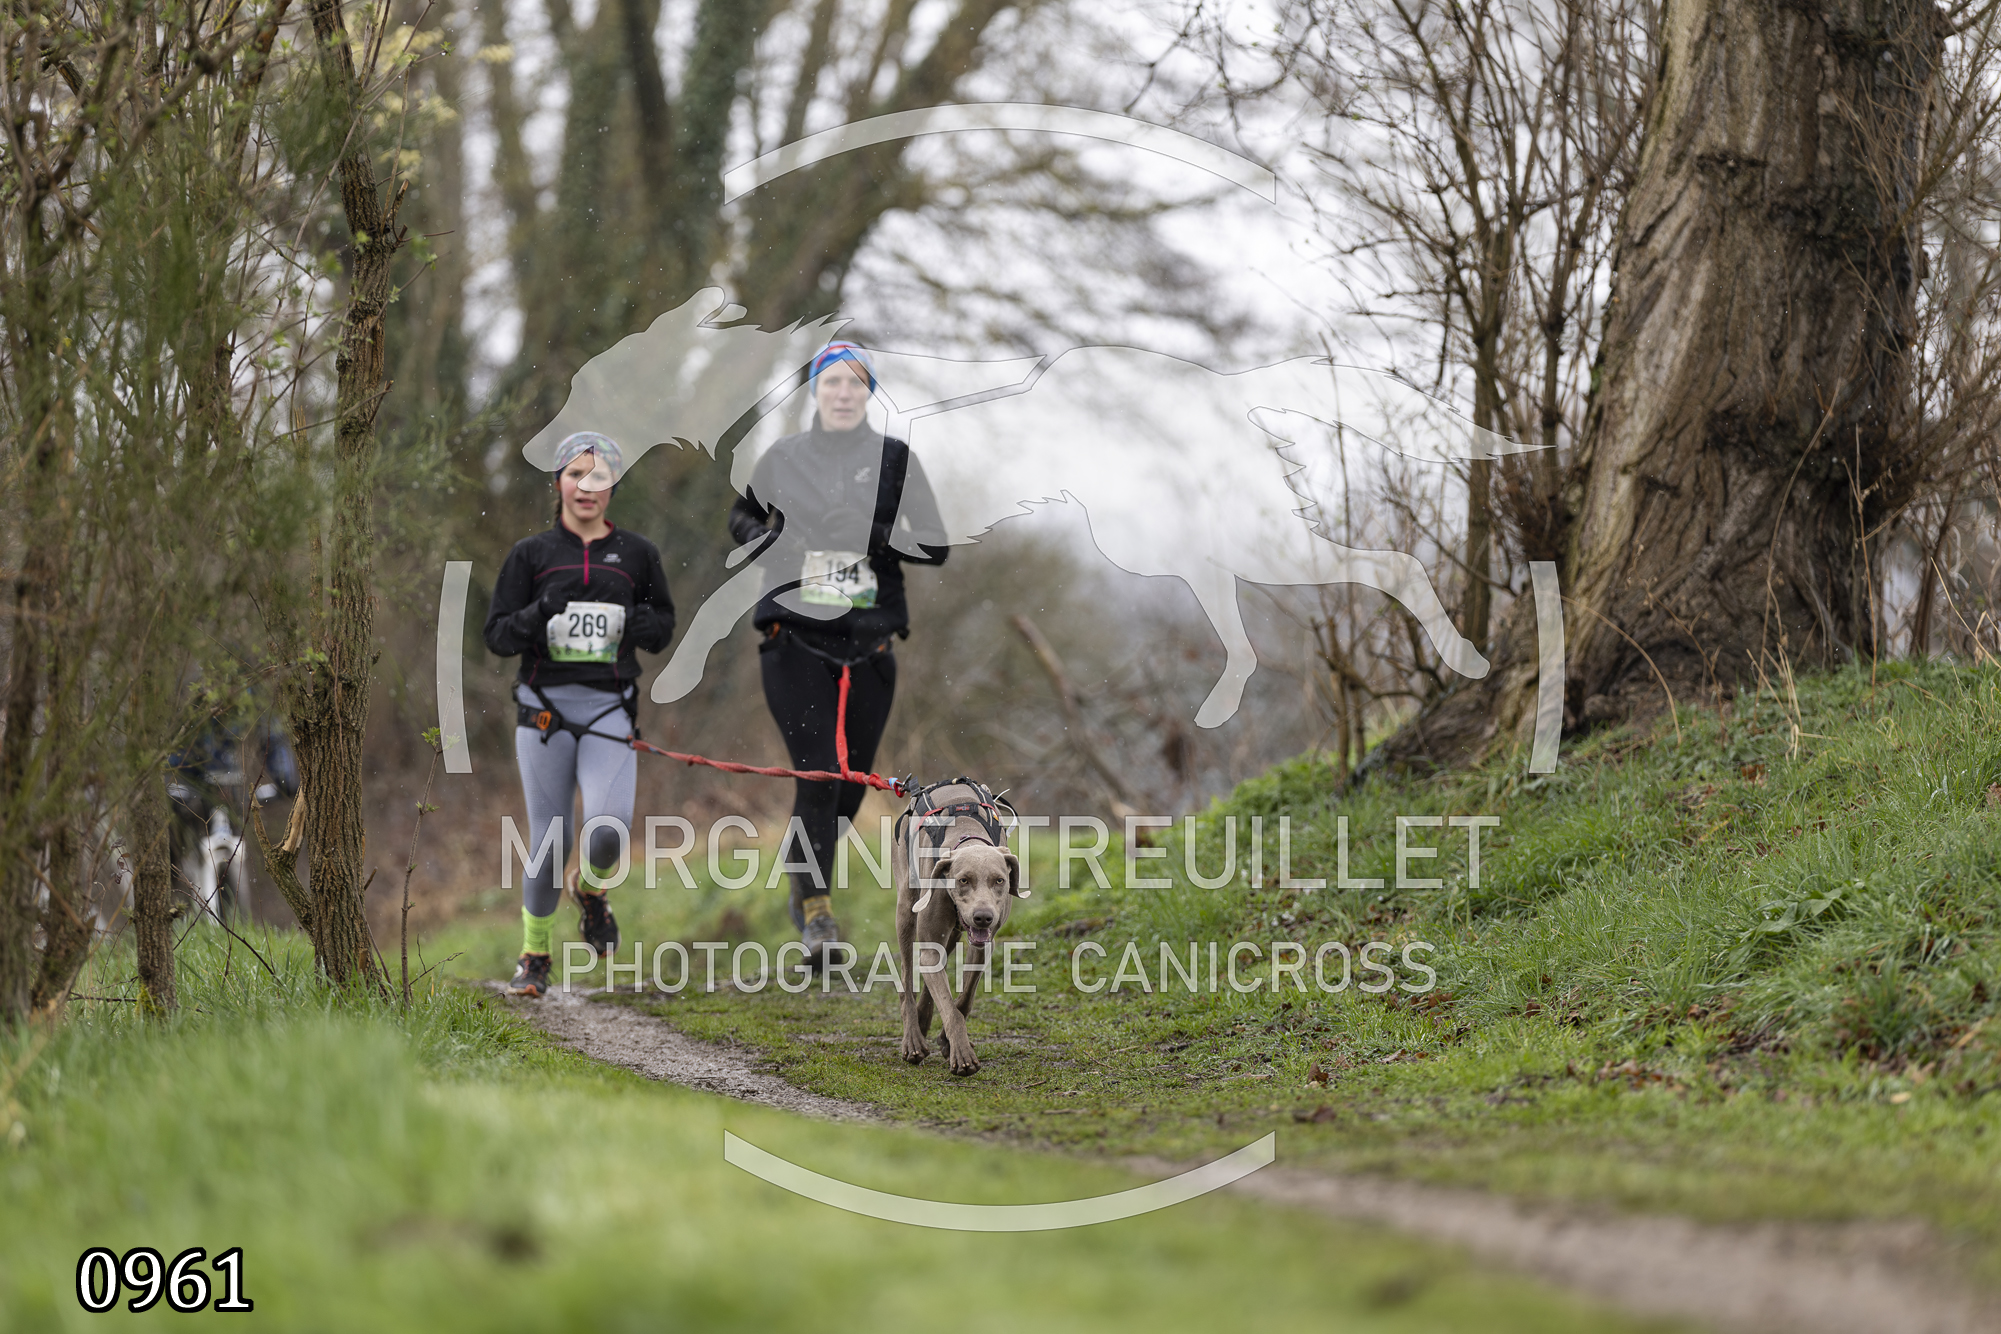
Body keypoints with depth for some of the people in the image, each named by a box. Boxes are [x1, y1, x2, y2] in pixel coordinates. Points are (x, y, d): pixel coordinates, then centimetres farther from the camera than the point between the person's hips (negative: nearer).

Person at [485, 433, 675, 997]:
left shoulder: (636, 554, 10)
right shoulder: (532, 553, 7)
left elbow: (663, 627, 19)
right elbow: (497, 634, 5)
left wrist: (635, 621, -4)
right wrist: (537, 616, -15)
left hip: (609, 709, 0)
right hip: (545, 708, 0)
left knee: (609, 830, -19)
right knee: (549, 838, 1)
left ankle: (590, 889, 17)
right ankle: (534, 953, 21)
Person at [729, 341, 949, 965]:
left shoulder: (896, 461, 5)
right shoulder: (783, 458, 5)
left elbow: (936, 547, 3)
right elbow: (741, 516, 22)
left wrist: (877, 537, -14)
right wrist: (762, 537, -1)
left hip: (867, 646, 2)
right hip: (795, 638, -2)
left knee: (850, 785, 9)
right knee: (817, 775, -15)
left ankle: (807, 889, 33)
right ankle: (816, 912, -11)